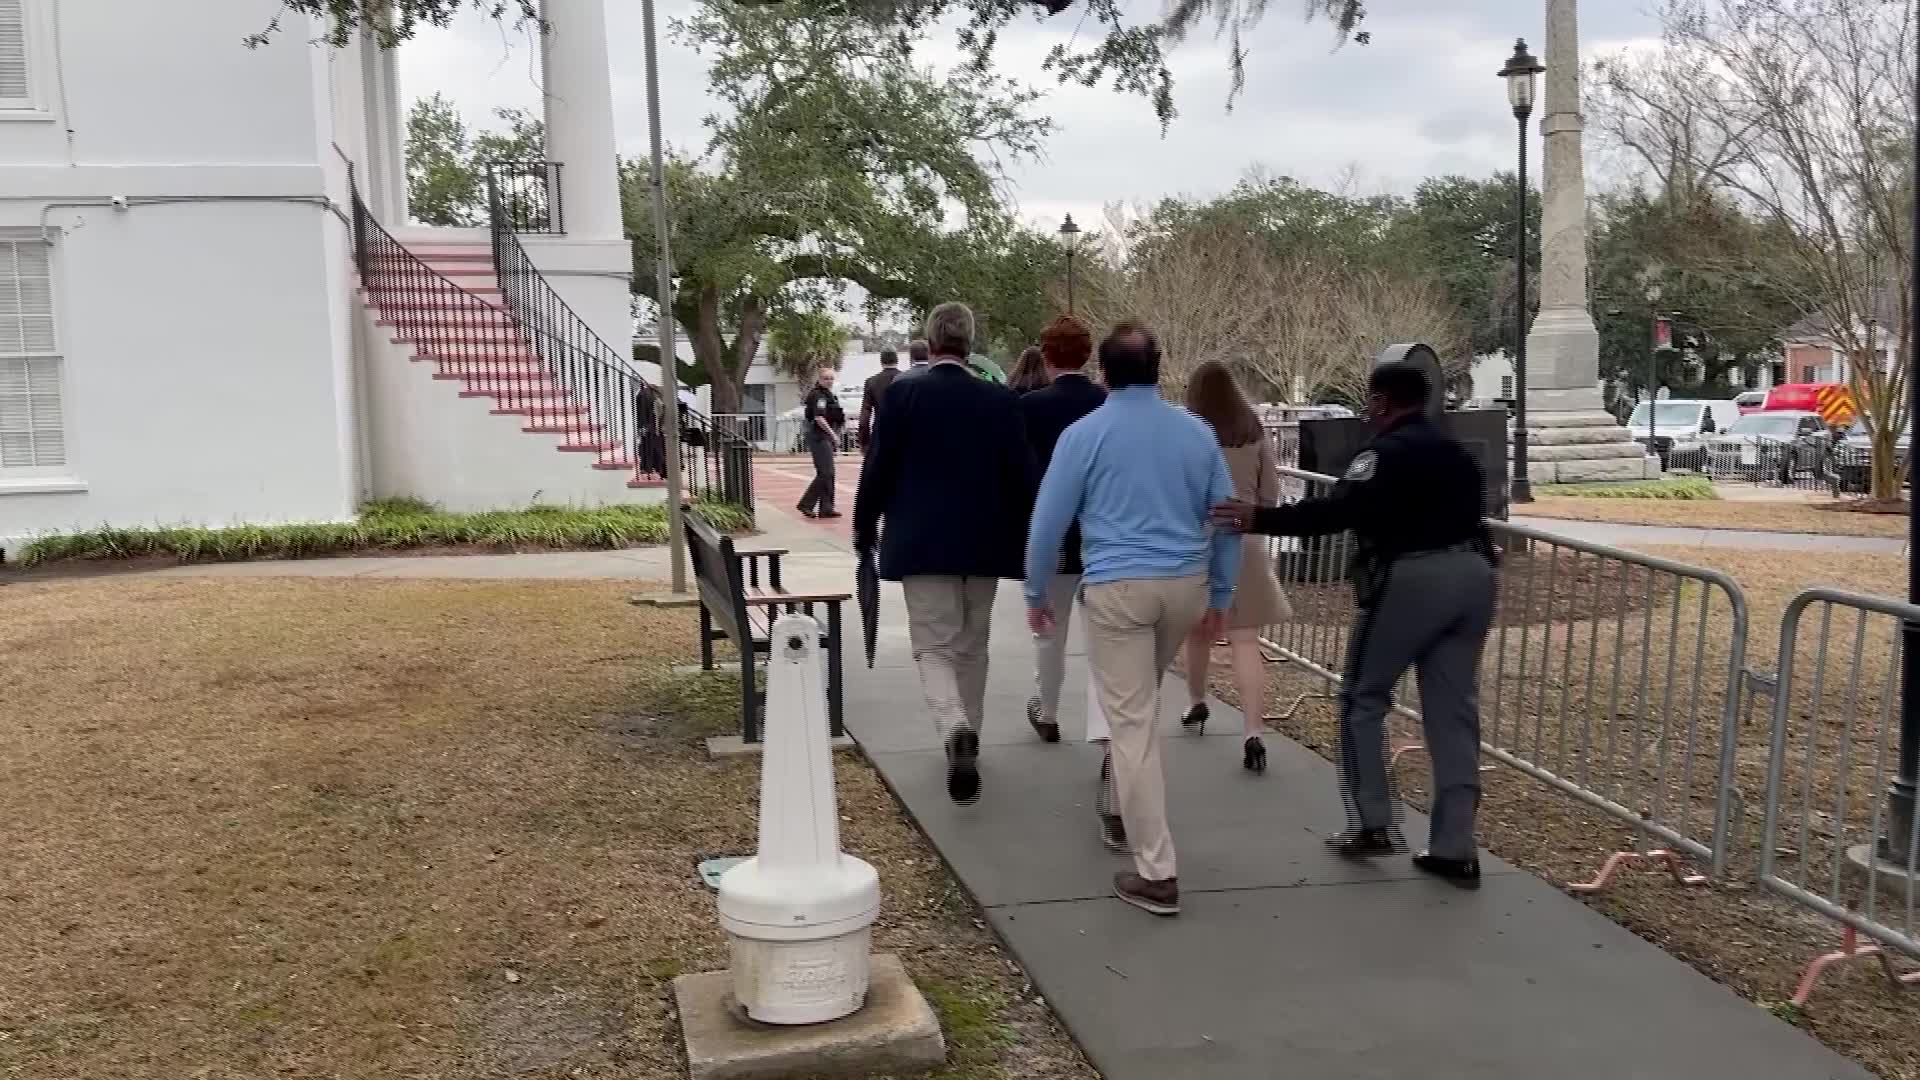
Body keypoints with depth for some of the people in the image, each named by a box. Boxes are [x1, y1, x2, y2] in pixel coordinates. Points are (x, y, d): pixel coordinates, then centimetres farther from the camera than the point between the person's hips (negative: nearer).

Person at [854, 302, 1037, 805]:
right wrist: (1020, 540, 11)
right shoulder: (1000, 399, -1)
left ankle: (955, 729, -25)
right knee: (971, 647, 17)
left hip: (922, 542, -3)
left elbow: (879, 467, -6)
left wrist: (865, 529, 7)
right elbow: (1021, 475, 1)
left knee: (934, 647, 0)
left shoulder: (903, 392, -8)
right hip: (983, 542, 3)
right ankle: (966, 740, 27)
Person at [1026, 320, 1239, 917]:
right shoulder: (1197, 432, 7)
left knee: (1132, 722, -2)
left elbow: (1048, 522, -3)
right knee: (1140, 704, 26)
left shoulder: (1085, 434, -3)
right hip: (1186, 586, 5)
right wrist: (1221, 595, 19)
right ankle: (1125, 815, 38)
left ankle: (1156, 873, -2)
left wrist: (1037, 594, 9)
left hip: (1117, 588, -4)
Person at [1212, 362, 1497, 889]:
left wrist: (1261, 519, -21)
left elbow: (1338, 511, -20)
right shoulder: (1455, 451, 21)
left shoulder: (1386, 451, -6)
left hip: (1413, 578, -7)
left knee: (1363, 697, 9)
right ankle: (1455, 848, 9)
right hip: (1471, 574, 8)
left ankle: (1372, 823, 8)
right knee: (1454, 710, 8)